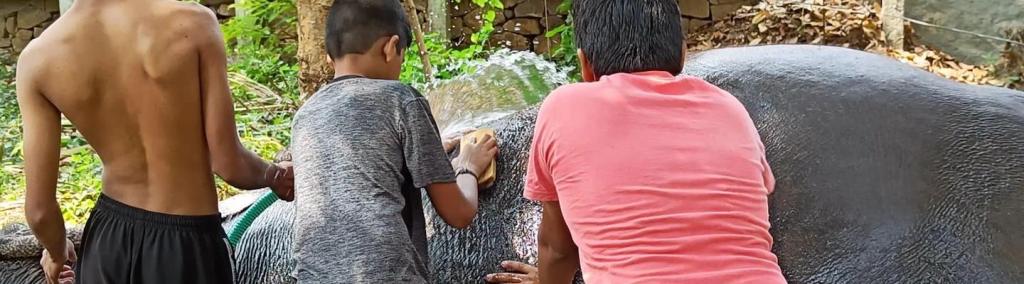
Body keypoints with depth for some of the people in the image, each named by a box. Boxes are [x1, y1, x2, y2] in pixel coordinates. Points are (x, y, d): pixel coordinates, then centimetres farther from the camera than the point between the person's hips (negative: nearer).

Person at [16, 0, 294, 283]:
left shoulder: (38, 58, -11)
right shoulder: (193, 23, -19)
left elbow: (39, 208, -8)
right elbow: (229, 165, -16)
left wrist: (57, 251, 14)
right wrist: (274, 175, 6)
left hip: (107, 239, 3)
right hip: (188, 244, -2)